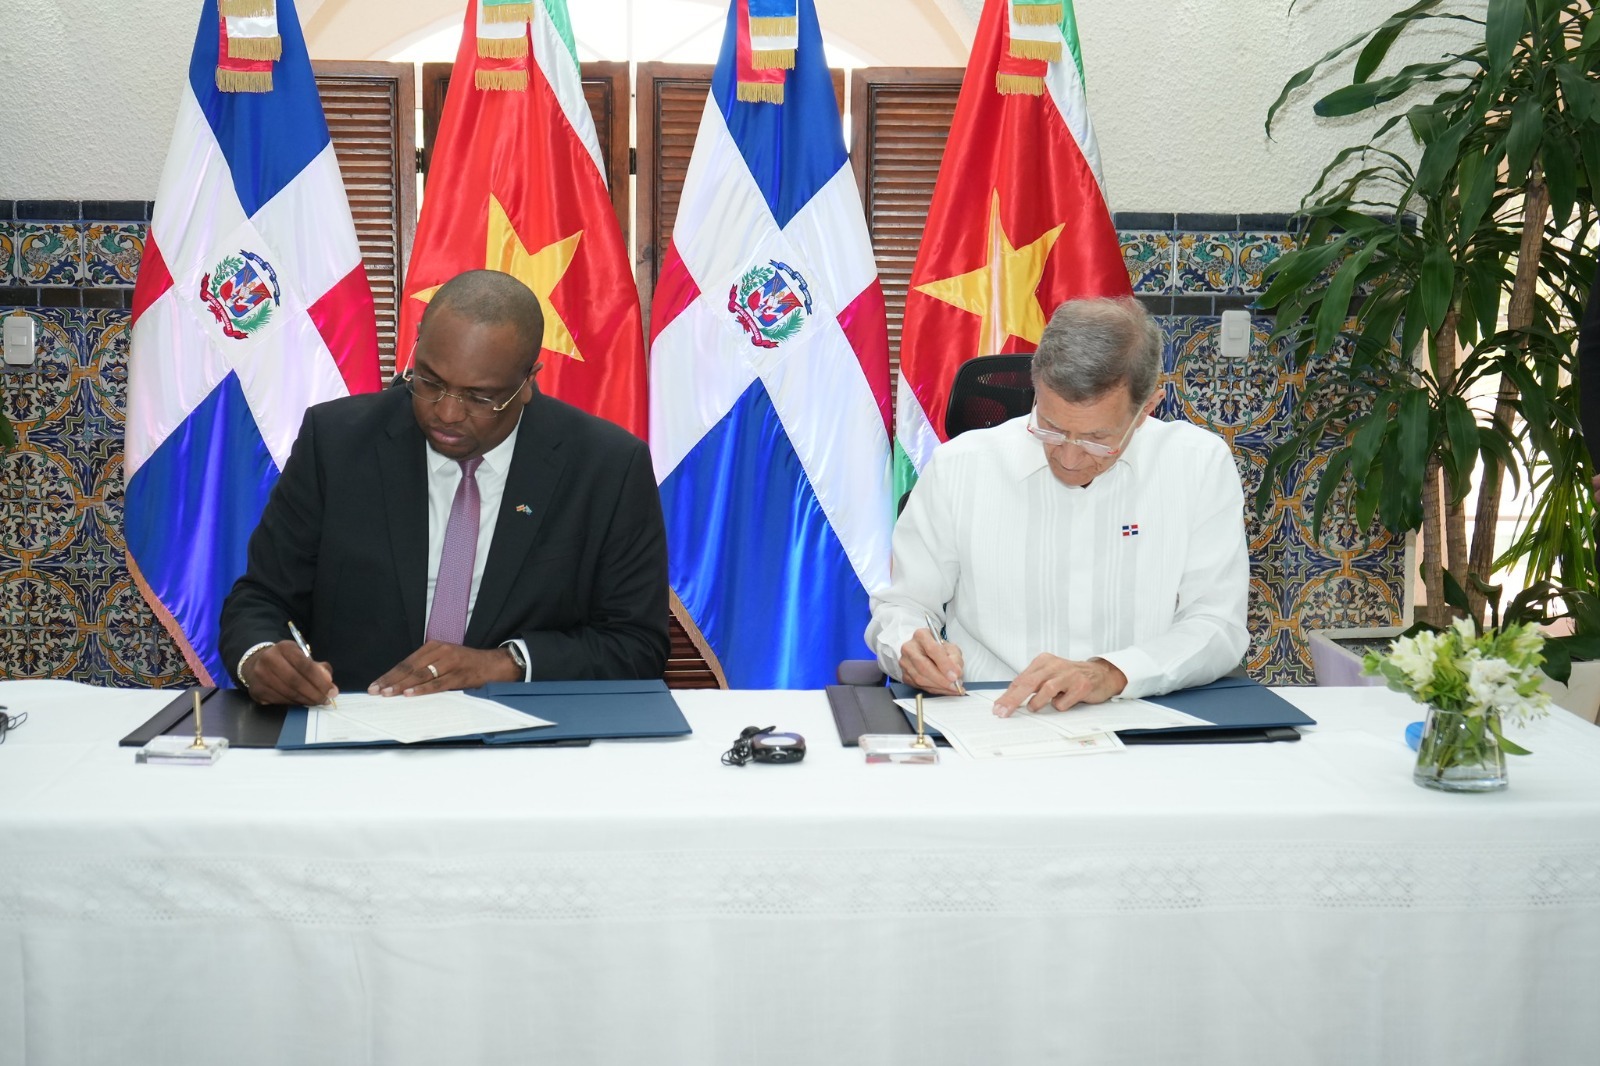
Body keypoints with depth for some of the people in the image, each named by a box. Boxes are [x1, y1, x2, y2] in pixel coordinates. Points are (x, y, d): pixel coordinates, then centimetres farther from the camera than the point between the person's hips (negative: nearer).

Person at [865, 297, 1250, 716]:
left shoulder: (1203, 465, -1)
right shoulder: (958, 468, 0)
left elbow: (1218, 625, -5)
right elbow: (904, 604, 10)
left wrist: (1111, 674, -21)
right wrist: (910, 650, -13)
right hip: (988, 725, 1)